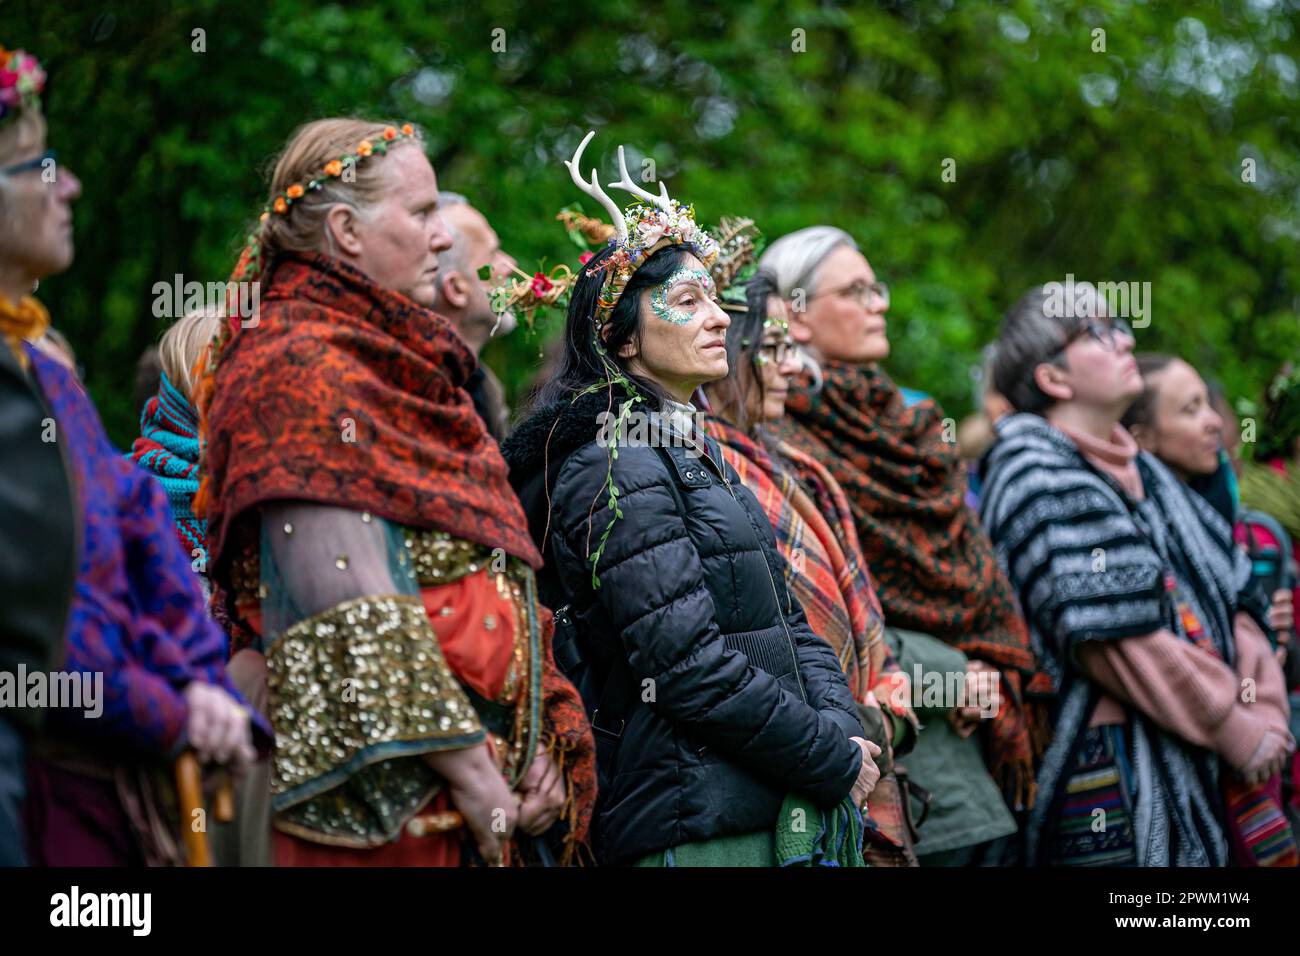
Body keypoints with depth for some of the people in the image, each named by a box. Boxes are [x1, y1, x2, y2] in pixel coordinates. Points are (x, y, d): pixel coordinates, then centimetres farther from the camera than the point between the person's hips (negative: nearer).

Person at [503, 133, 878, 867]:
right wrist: (837, 761, -12)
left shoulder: (699, 457, 17)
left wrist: (843, 727, -2)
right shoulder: (617, 472, -12)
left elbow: (790, 622, 15)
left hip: (776, 811, 9)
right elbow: (693, 668, -19)